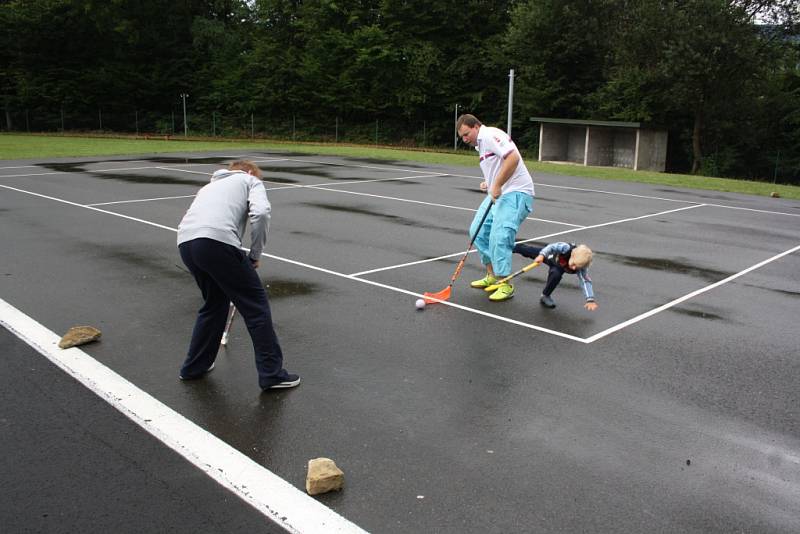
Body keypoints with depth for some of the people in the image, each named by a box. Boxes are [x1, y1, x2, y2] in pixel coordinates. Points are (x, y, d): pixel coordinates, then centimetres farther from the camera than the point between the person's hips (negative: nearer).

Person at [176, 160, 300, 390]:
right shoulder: (251, 180, 21)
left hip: (185, 242, 7)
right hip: (217, 241, -7)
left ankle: (194, 367, 36)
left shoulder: (211, 185, 39)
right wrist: (255, 254, 8)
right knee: (256, 304, 6)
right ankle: (272, 374, 9)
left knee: (216, 302, 28)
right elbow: (260, 213, -2)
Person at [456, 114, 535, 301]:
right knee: (478, 231, 10)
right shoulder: (480, 144, 18)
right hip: (498, 194, 11)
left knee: (499, 237, -17)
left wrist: (497, 185, -24)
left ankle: (505, 285, -6)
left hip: (515, 193, -11)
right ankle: (492, 275, 21)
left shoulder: (490, 135, -13)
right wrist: (488, 183, 11)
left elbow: (513, 158, -26)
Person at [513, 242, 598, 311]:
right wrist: (542, 255, -49)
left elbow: (586, 281, -41)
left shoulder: (581, 268, -40)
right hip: (550, 255, -1)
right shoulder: (566, 248, -47)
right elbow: (552, 247, -36)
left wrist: (590, 300, -49)